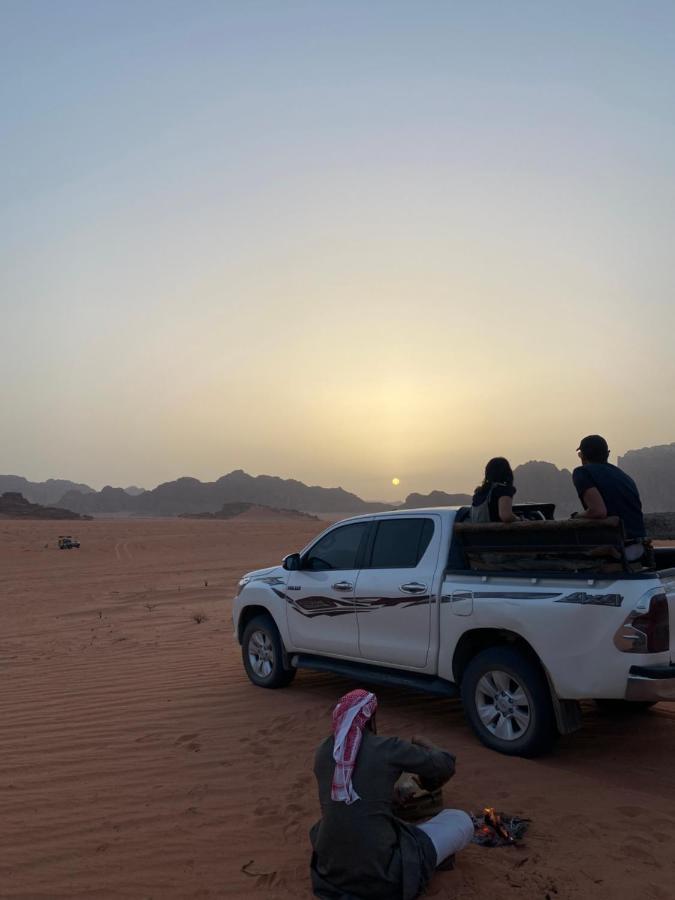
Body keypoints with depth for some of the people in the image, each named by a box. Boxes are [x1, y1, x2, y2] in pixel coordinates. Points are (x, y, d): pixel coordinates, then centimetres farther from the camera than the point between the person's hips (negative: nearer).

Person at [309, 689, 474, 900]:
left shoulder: (323, 751, 2)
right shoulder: (389, 748, -12)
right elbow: (446, 766, 3)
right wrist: (425, 746, 24)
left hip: (330, 870, 5)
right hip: (383, 878, -5)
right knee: (461, 820, 11)